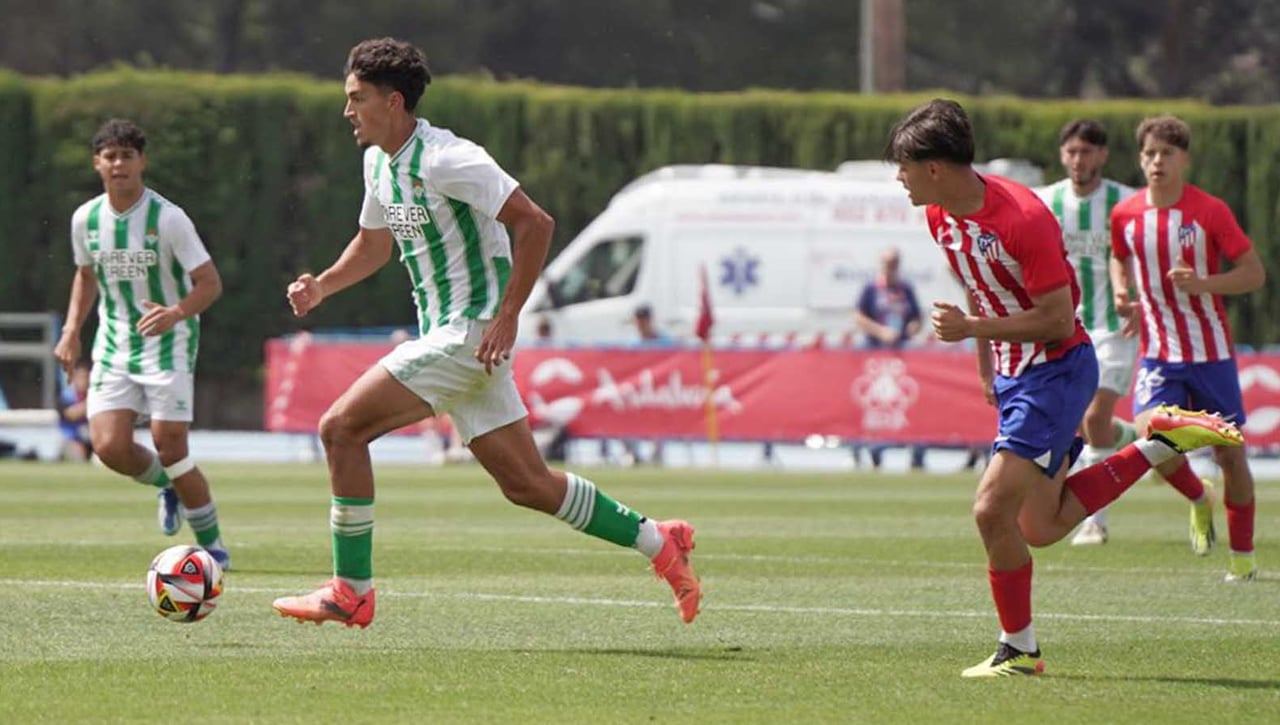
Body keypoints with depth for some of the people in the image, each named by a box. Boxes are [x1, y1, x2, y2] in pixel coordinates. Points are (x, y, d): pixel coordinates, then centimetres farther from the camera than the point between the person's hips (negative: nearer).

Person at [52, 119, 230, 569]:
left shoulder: (168, 218, -14)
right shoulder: (86, 219, 1)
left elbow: (210, 283, -13)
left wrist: (177, 313, -32)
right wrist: (71, 330, 8)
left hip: (169, 345, -4)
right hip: (114, 345, 4)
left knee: (169, 450, -12)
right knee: (109, 446, -12)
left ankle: (212, 545, 7)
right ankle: (167, 487, 22)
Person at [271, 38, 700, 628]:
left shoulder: (444, 159, -17)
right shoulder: (378, 163, 12)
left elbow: (535, 223, -20)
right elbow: (374, 244, 28)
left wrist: (507, 316, -22)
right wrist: (320, 286, 10)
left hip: (471, 332, -10)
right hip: (445, 334, 10)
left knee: (341, 427, -14)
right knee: (525, 484, 11)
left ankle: (351, 593, -8)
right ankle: (657, 542, 21)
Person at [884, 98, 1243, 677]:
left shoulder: (1022, 218, -26)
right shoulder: (938, 214, 1)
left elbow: (1058, 320, -23)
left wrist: (971, 328, -25)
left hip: (1056, 371, -9)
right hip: (1013, 373, 9)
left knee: (993, 509, -15)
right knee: (1040, 529, 12)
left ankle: (1019, 650, 1)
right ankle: (1160, 443, 22)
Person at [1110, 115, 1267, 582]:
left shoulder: (1211, 211, -10)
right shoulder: (1125, 215, 0)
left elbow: (1255, 273, -7)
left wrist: (1202, 283, -22)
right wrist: (1121, 289, -1)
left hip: (1211, 353, -2)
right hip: (1159, 353, 2)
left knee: (1229, 454, 3)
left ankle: (1243, 555, 19)